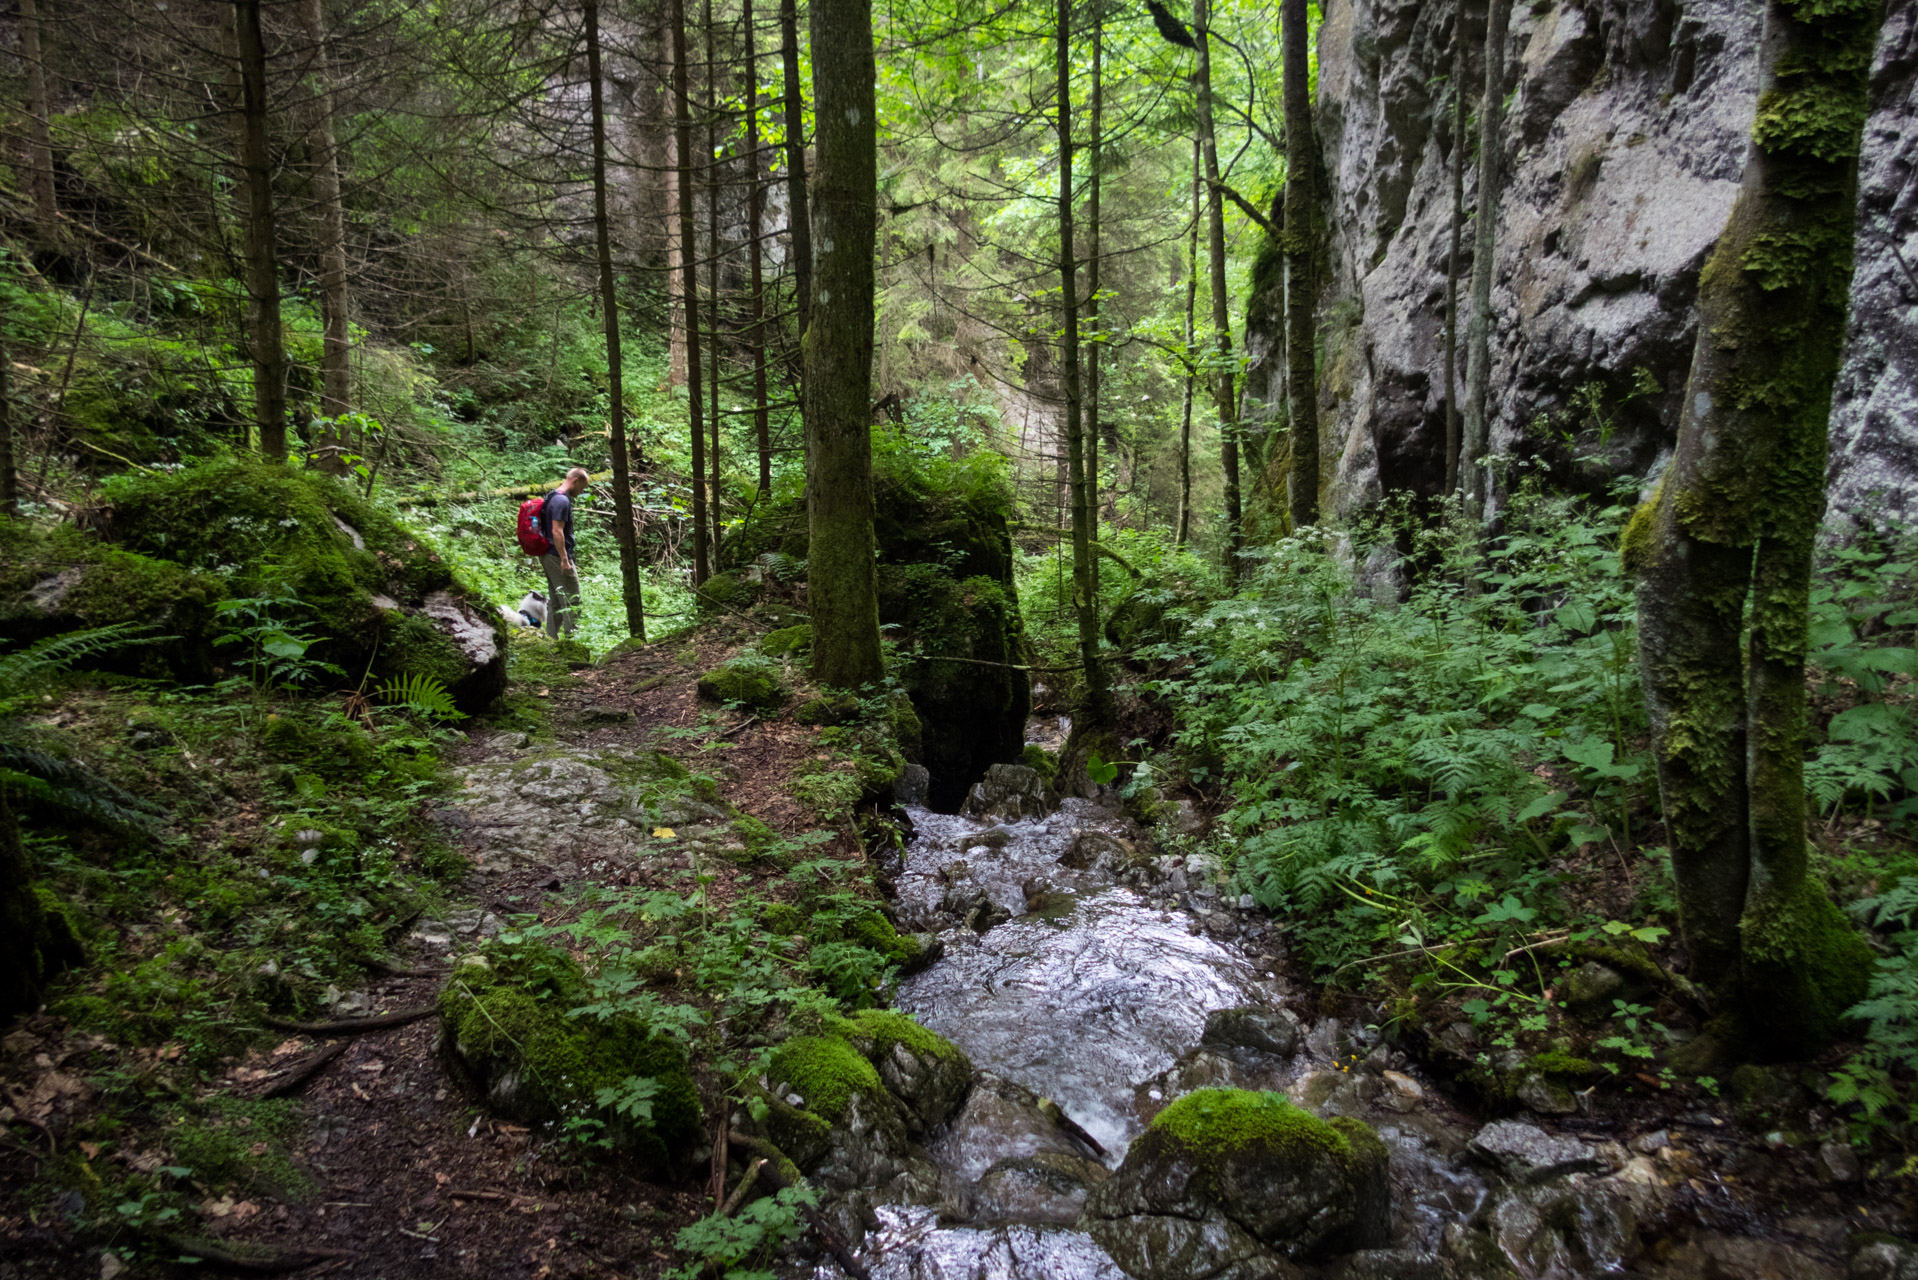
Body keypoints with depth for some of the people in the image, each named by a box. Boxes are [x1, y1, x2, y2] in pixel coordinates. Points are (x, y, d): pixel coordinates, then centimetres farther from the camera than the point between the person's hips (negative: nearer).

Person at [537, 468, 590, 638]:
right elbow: (557, 531, -22)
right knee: (572, 599, -6)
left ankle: (552, 637, 17)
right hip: (558, 557, -10)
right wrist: (564, 560, -22)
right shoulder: (562, 500, -15)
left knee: (555, 600, 14)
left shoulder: (553, 497, 17)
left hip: (548, 556, 10)